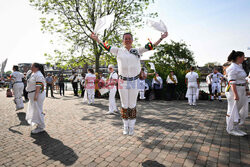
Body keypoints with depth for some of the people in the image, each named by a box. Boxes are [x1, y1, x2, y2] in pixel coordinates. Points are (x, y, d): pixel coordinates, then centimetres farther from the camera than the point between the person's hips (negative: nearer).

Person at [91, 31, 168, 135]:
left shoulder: (137, 51, 6)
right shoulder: (119, 51, 7)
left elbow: (150, 46, 6)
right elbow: (106, 47, 12)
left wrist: (161, 38, 1)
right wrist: (96, 39, 9)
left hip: (134, 81, 0)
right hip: (122, 82, 0)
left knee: (132, 106, 7)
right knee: (124, 105, 9)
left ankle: (131, 127, 22)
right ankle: (125, 127, 25)